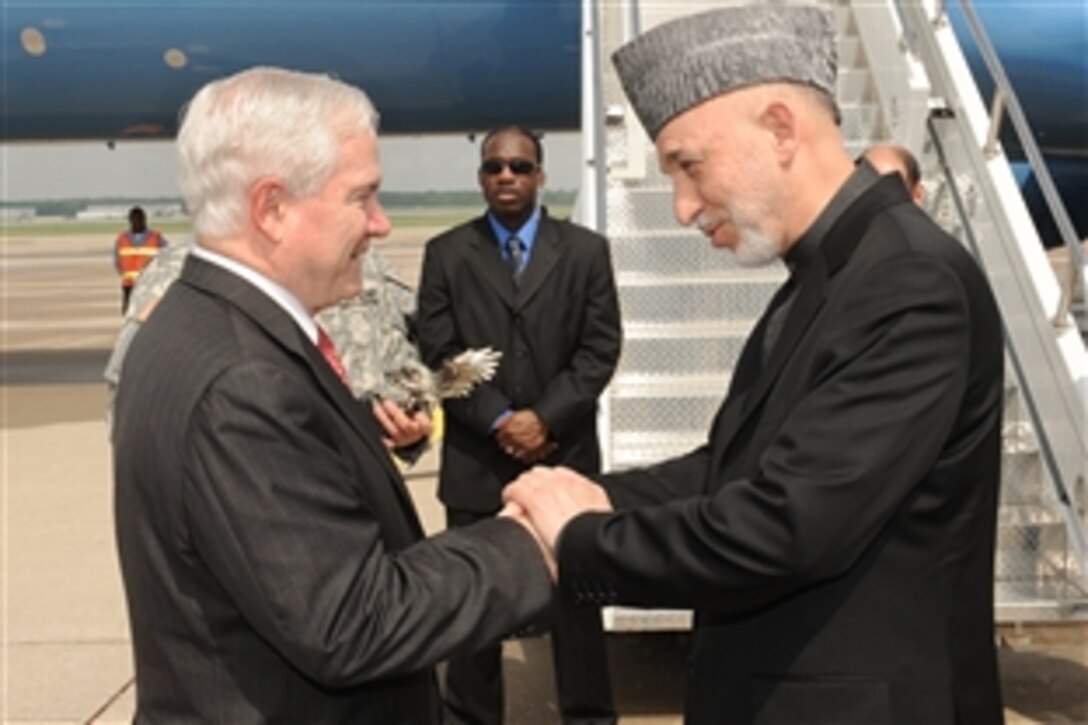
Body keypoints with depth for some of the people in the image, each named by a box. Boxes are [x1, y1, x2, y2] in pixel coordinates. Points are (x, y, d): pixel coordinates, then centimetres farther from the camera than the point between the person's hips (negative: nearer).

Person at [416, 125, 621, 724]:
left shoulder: (586, 250, 5)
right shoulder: (445, 253, 4)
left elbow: (600, 349, 0)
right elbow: (438, 354, -2)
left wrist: (545, 418, -11)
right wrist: (498, 421, -12)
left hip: (564, 453, 0)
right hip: (476, 458, 0)